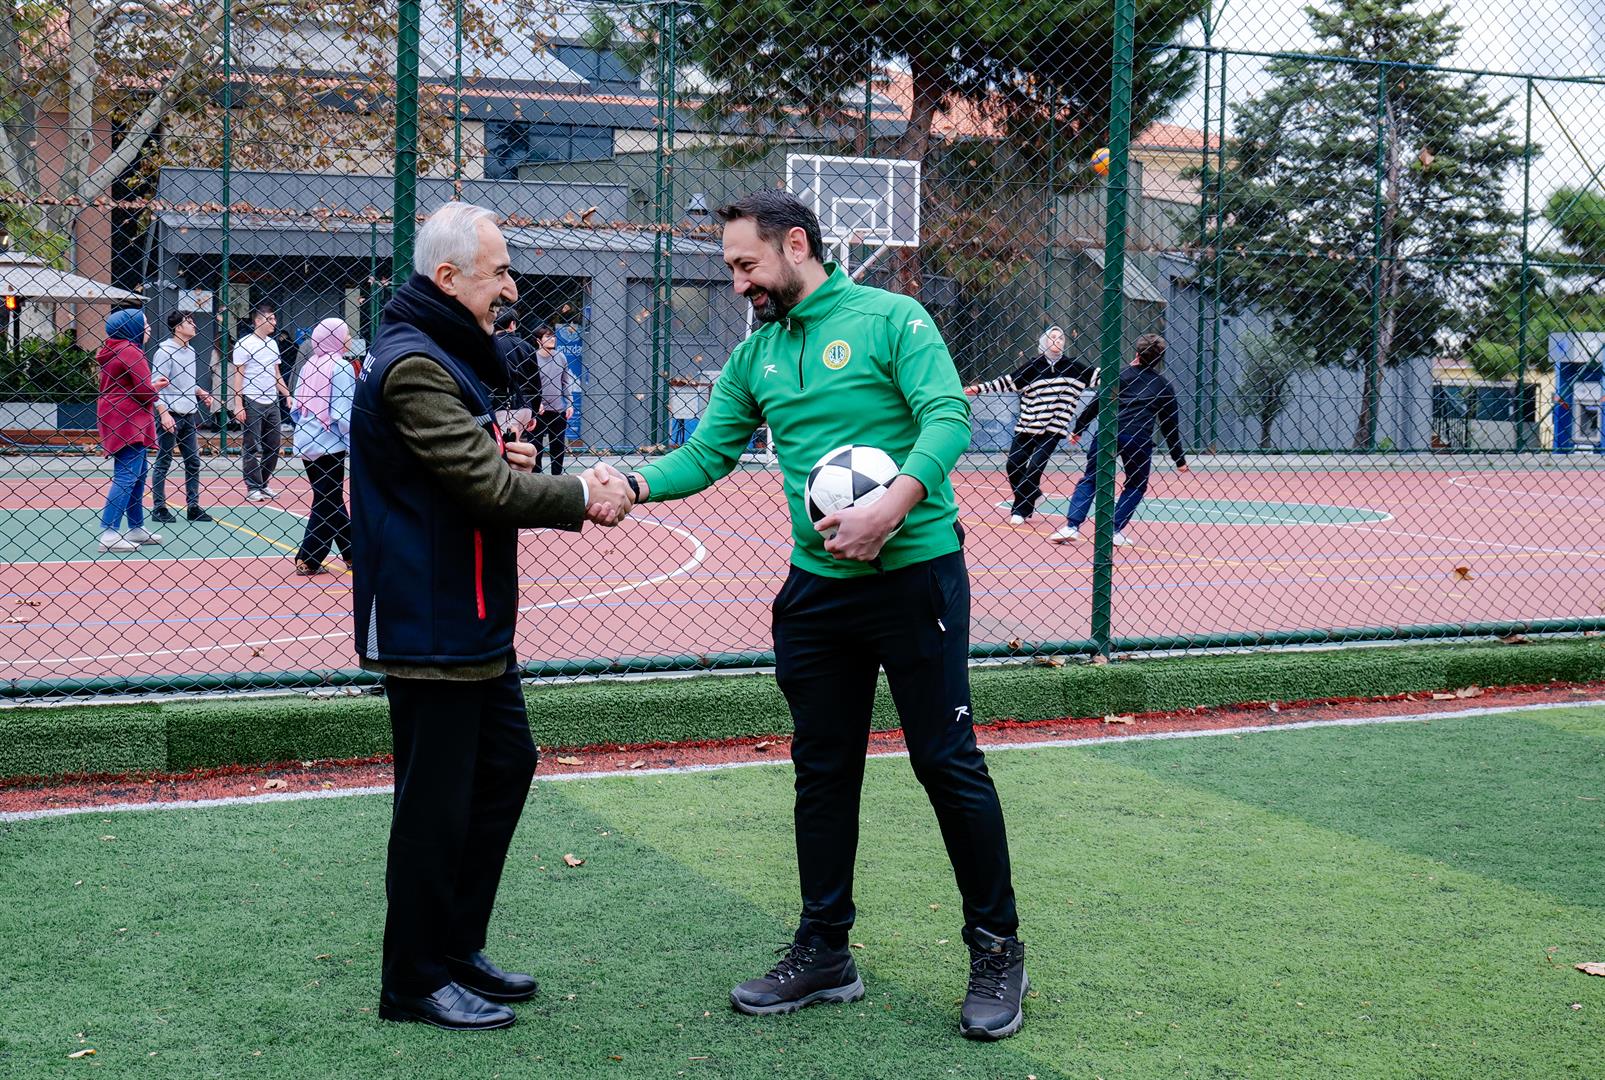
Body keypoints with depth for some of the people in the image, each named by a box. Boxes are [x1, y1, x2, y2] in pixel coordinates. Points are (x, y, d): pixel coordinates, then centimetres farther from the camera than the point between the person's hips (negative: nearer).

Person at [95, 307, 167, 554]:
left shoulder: (112, 350, 15)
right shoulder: (131, 352, -14)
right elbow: (144, 392, -18)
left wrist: (151, 386, 13)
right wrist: (156, 388, 4)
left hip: (114, 419, 10)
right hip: (128, 421, -10)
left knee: (138, 472, 18)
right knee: (126, 475, -11)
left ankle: (136, 528, 25)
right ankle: (109, 534, -16)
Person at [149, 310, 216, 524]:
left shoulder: (190, 351, 13)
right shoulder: (165, 351, -11)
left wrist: (201, 393, 8)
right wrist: (164, 413, -22)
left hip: (189, 415, 8)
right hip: (170, 415, -8)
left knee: (193, 462, 8)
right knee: (163, 462, 0)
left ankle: (193, 507, 14)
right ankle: (159, 507, 7)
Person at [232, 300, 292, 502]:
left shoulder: (272, 344, 14)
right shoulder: (244, 344, -7)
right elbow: (238, 375, -8)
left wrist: (287, 395, 11)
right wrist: (238, 405, -14)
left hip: (272, 402, 7)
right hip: (251, 403, -7)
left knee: (273, 445, 7)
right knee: (251, 447, -1)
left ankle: (265, 485, 17)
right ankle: (253, 488, 3)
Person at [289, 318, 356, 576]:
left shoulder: (307, 366, 7)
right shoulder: (341, 367, -13)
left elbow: (296, 409, 9)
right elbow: (343, 413, -18)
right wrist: (357, 446, -13)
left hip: (305, 443, 7)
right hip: (329, 445, -7)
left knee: (331, 500, 15)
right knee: (328, 502, 3)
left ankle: (351, 553, 21)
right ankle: (307, 560, 6)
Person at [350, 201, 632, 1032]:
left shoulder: (444, 356, 15)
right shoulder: (414, 365, -19)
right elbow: (488, 488, -23)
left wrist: (503, 460, 1)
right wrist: (580, 498, -10)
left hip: (472, 620, 11)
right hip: (429, 627, -11)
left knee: (504, 764, 18)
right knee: (436, 801, -1)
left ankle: (456, 949, 29)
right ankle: (415, 980, 12)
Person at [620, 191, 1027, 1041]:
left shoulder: (890, 319, -8)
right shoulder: (755, 356, 10)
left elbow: (948, 419, -17)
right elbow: (706, 455, 8)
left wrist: (891, 506, -31)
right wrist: (634, 483, -11)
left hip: (914, 577, -6)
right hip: (816, 588, 6)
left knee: (948, 764, -1)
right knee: (823, 772, 12)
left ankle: (996, 950, 13)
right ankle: (823, 954, 24)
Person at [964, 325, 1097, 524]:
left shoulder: (1073, 367, 5)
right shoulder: (1033, 366, 4)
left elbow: (1099, 377, 8)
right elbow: (1006, 382, 4)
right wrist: (979, 388, -3)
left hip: (1053, 429, -1)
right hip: (1027, 426, 2)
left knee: (1035, 467, -10)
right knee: (1013, 466, 0)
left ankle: (1021, 511, 4)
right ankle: (1027, 501, 25)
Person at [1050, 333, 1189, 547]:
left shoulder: (1122, 374, 11)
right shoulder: (1164, 386, 13)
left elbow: (1097, 404, 8)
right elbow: (1170, 426, 15)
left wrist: (1078, 429, 16)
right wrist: (1179, 459, 23)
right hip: (1138, 439, 0)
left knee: (1089, 479, 11)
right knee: (1136, 485, 20)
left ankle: (1071, 527, -3)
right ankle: (1115, 530, 8)